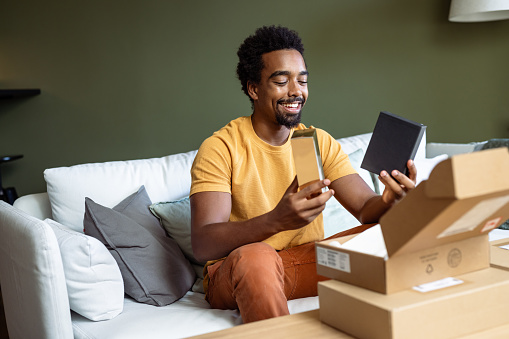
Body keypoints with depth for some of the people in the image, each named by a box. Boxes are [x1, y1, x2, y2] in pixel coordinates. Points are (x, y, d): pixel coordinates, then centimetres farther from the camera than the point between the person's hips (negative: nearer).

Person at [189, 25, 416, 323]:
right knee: (256, 256, -37)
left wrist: (388, 201, -30)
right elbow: (202, 244, -21)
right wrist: (276, 220, -39)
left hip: (309, 261, 5)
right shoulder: (220, 148, -10)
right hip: (236, 270, -4)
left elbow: (366, 207, -4)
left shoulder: (321, 142, 6)